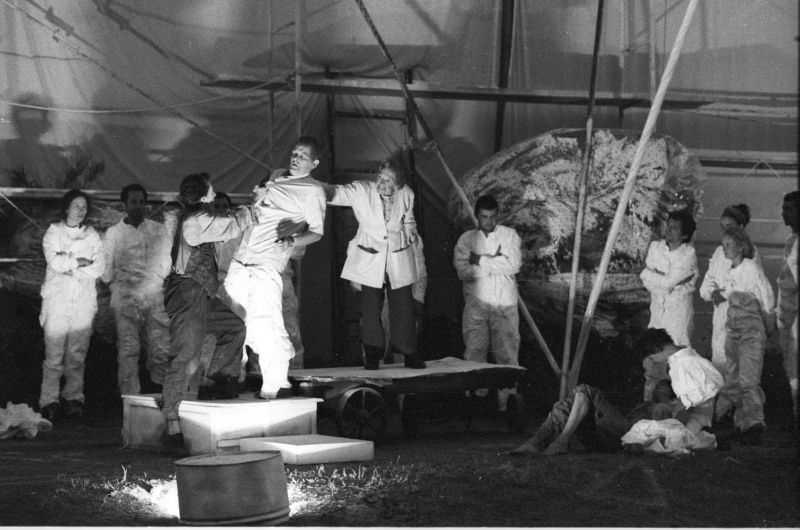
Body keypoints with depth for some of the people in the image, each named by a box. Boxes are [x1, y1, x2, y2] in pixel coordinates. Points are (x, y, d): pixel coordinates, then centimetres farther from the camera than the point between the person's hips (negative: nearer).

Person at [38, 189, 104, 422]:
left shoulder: (92, 235, 14)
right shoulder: (53, 232, 8)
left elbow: (97, 269, 1)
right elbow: (55, 261, -9)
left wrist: (69, 268, -6)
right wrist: (80, 261, -2)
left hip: (84, 299, 2)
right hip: (57, 298, -2)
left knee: (77, 353, -1)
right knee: (54, 353, -8)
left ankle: (74, 398, 3)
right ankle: (49, 401, -6)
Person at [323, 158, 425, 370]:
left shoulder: (406, 195, -2)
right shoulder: (362, 191, -12)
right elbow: (337, 193, -27)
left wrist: (411, 232, 5)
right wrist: (321, 189, -44)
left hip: (399, 261, 2)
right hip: (370, 261, -2)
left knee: (403, 308, 6)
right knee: (371, 309, -3)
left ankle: (410, 356, 19)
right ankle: (372, 358, 9)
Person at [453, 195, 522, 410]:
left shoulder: (509, 235, 9)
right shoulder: (466, 239, 10)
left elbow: (513, 265, -7)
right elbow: (463, 271, -5)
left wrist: (481, 260, -5)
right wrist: (496, 262, -11)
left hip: (505, 305, -1)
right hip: (476, 305, 1)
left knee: (507, 355, -6)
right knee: (474, 354, -7)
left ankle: (506, 403, -2)